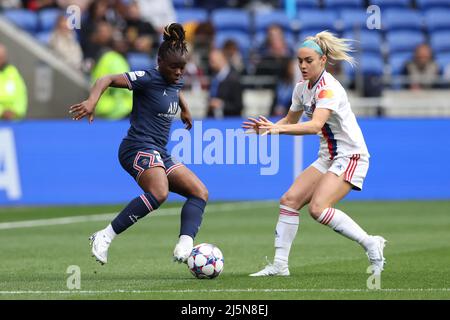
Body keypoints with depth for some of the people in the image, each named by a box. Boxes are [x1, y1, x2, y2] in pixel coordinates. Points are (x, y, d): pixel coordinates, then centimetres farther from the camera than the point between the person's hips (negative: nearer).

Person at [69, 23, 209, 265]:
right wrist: (92, 101, -37)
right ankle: (105, 237, -30)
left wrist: (185, 110, 54)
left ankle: (184, 246, -21)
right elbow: (108, 80, -20)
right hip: (139, 148, -10)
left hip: (159, 155, 10)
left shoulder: (175, 83, 15)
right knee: (159, 193, -34)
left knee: (200, 193, 0)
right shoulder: (147, 79, -10)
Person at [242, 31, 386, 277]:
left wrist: (278, 128, -45)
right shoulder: (302, 88, 6)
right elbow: (290, 120, 21)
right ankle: (279, 265, 0)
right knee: (290, 200, -4)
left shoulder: (329, 88, -21)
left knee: (318, 208, -24)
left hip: (350, 156, -9)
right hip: (328, 158, 9)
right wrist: (266, 127, 2)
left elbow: (315, 125, -36)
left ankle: (370, 243, -11)